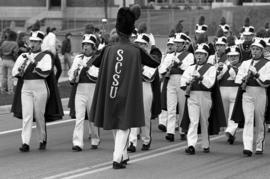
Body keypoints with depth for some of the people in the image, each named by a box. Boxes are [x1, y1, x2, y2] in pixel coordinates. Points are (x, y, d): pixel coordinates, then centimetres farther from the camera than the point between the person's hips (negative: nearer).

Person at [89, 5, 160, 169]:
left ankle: (123, 156, 29)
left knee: (115, 124, 18)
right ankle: (117, 159, -8)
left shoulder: (108, 50, -1)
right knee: (124, 126, 2)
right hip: (128, 95, -3)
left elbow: (95, 63, 17)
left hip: (110, 95, 3)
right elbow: (155, 64, 6)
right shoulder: (137, 51, -6)